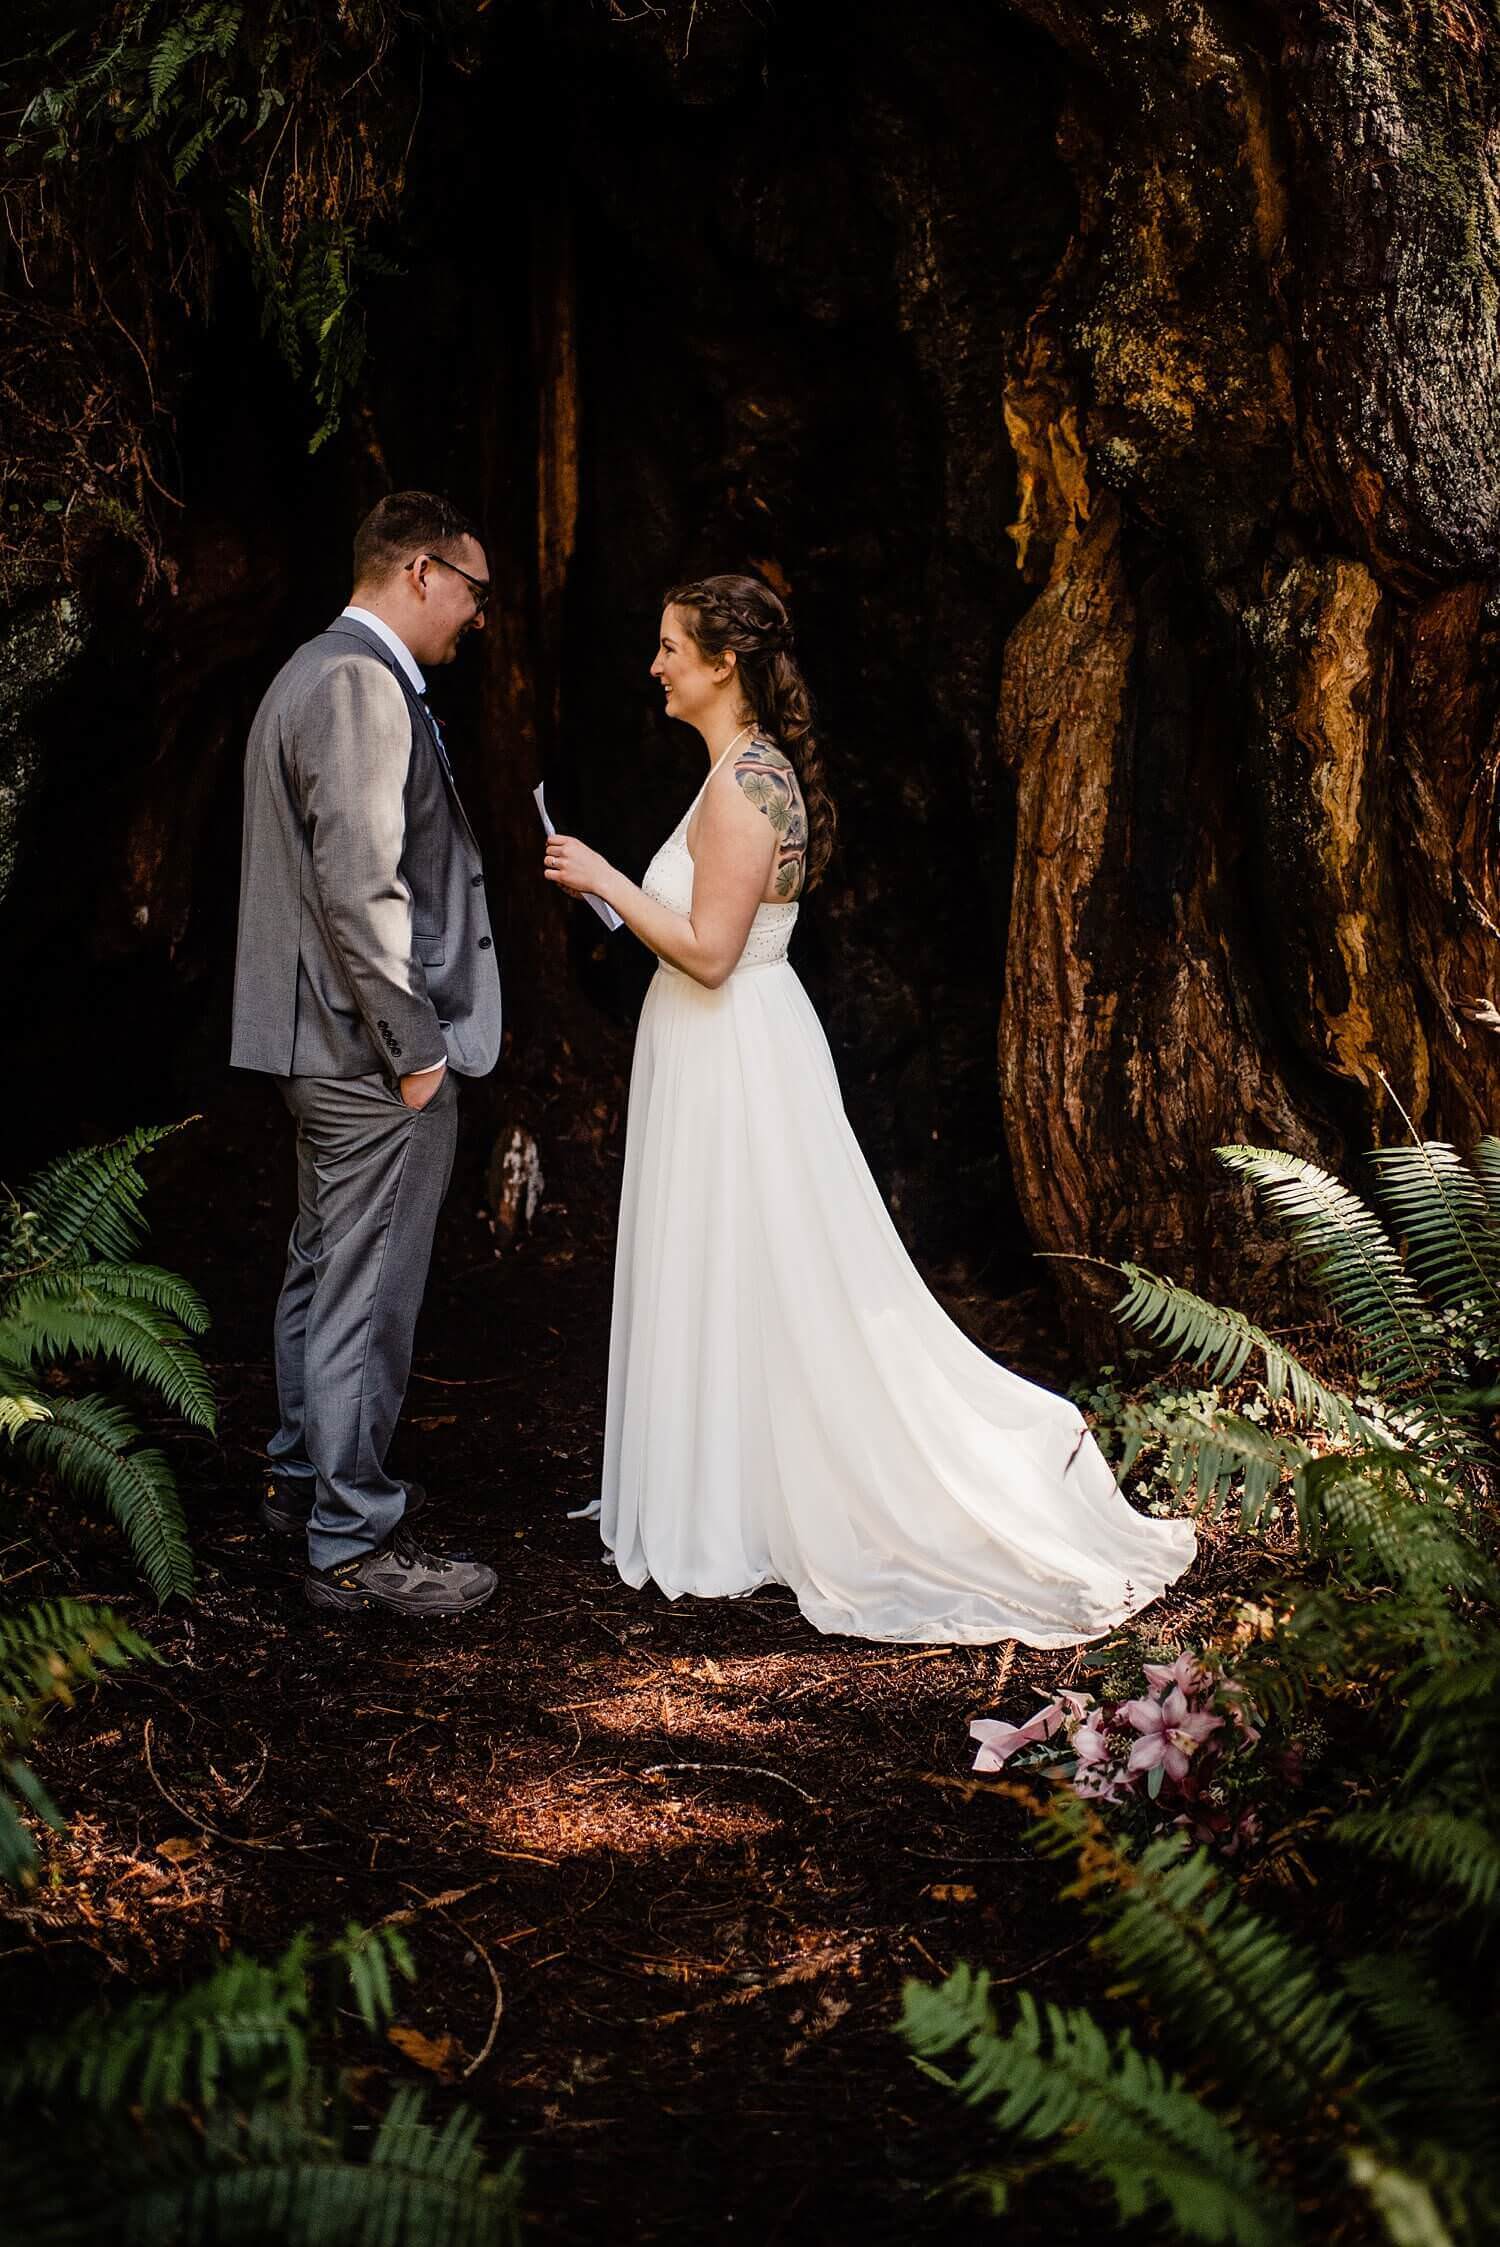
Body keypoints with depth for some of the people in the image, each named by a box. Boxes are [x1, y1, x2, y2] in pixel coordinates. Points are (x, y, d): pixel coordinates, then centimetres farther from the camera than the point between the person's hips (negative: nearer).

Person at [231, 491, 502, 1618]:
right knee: (368, 1297, -3)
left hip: (330, 1045, 11)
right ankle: (354, 1543, 6)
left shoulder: (317, 672, 16)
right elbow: (361, 889, -25)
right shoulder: (361, 684, -18)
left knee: (324, 1273, 20)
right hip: (378, 1053, -11)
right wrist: (414, 1047, -19)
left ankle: (306, 1478, 34)